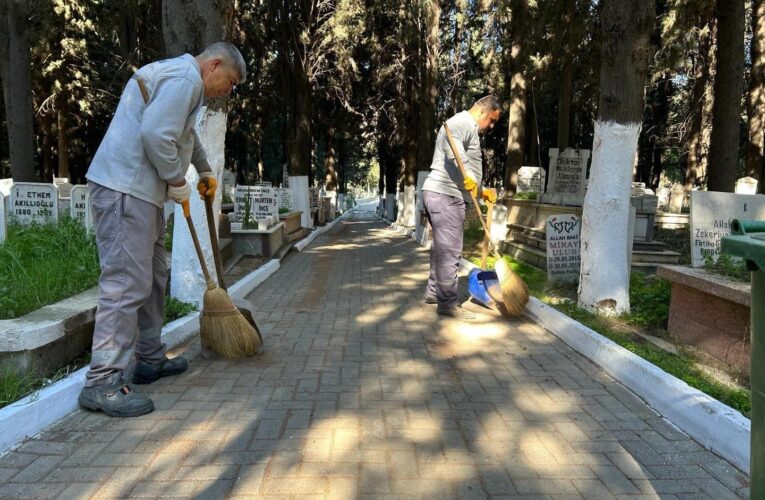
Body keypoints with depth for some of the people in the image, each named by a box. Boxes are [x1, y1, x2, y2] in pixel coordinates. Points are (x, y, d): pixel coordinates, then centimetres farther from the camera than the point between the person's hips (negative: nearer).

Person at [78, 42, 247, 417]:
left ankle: (149, 360, 25)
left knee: (152, 278, 14)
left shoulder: (180, 78, 25)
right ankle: (102, 383, -10)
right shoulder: (185, 78, -11)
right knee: (126, 283, -13)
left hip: (140, 191, 11)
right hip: (124, 189, -11)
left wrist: (205, 171, 49)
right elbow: (155, 134, -24)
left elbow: (185, 134, 42)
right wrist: (177, 182, -10)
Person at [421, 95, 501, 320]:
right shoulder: (462, 122, -8)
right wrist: (468, 177, -34)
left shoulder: (470, 129, 26)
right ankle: (448, 302, -5)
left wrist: (482, 191, 21)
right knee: (450, 250, -9)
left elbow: (468, 166, 30)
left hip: (446, 194, 11)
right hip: (445, 194, -11)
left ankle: (434, 291, 28)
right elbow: (453, 149, -30)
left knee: (442, 248, 17)